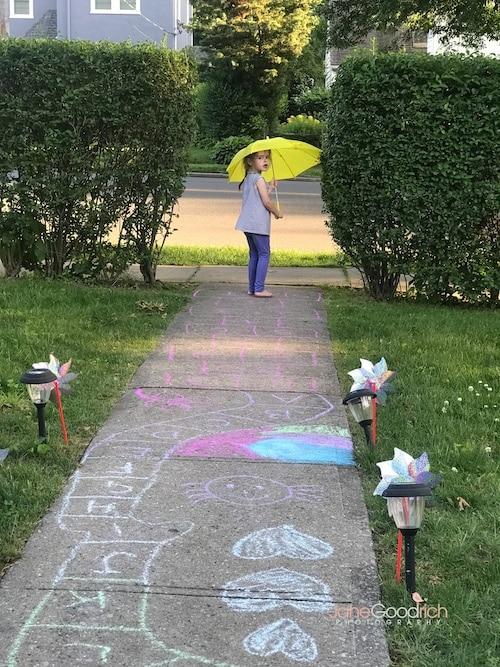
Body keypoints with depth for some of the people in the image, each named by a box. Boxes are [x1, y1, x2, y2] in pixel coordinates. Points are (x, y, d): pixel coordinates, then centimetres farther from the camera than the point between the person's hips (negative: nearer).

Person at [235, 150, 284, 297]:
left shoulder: (247, 179, 16)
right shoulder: (259, 179, -12)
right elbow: (267, 202, -15)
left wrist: (270, 188, 17)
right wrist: (278, 213, 0)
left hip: (248, 224, 9)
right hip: (258, 223, -9)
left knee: (254, 254, 14)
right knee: (264, 254, -3)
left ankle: (252, 288, 16)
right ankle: (259, 289, -6)